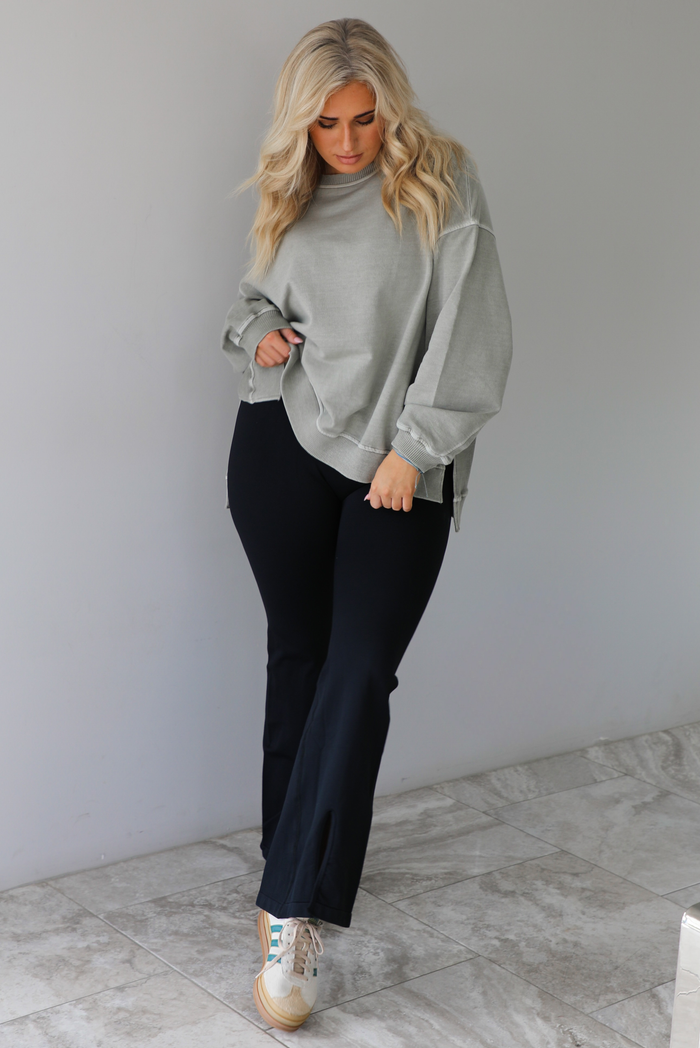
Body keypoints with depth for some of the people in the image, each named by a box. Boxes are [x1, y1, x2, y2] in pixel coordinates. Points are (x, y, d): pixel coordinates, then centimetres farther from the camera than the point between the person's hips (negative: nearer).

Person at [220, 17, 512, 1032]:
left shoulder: (443, 182, -4)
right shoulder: (289, 194, 10)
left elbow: (470, 329, -9)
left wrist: (412, 447, -13)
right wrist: (258, 332, 1)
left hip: (401, 465, -4)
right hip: (283, 445, 4)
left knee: (360, 672, -10)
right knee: (298, 654, 9)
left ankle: (293, 913, -10)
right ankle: (297, 862, 22)